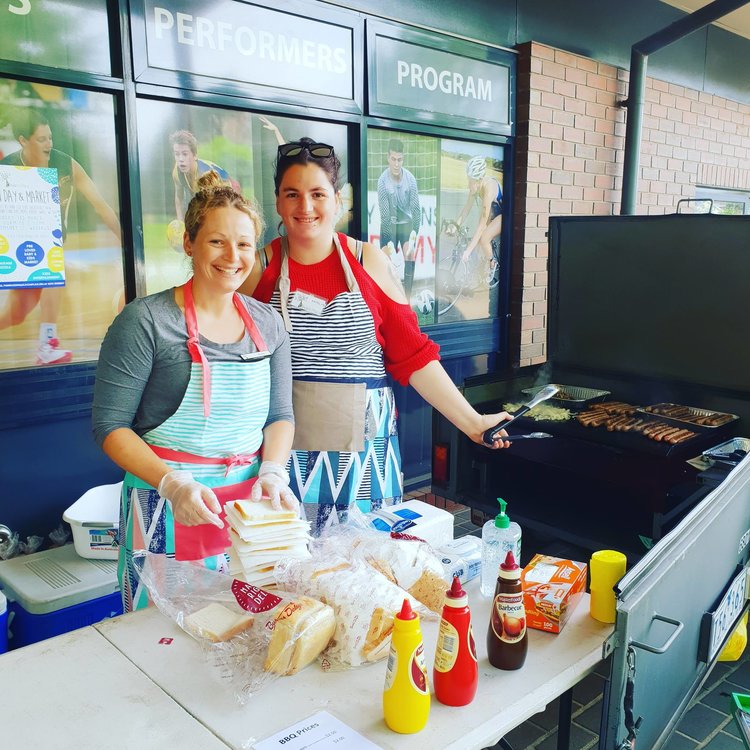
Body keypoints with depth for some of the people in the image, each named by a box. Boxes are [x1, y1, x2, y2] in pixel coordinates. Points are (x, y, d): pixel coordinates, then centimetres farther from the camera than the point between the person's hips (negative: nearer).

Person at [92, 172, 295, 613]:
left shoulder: (268, 323, 5)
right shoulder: (146, 321, -10)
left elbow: (280, 415, 9)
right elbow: (110, 426, -9)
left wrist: (273, 472, -9)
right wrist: (174, 483, -21)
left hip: (250, 504, 5)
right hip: (167, 508, -4)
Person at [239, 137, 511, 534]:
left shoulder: (369, 262, 0)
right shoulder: (259, 267, 0)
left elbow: (413, 355, 1)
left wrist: (472, 422, -1)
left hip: (361, 438, 1)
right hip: (285, 443, 0)